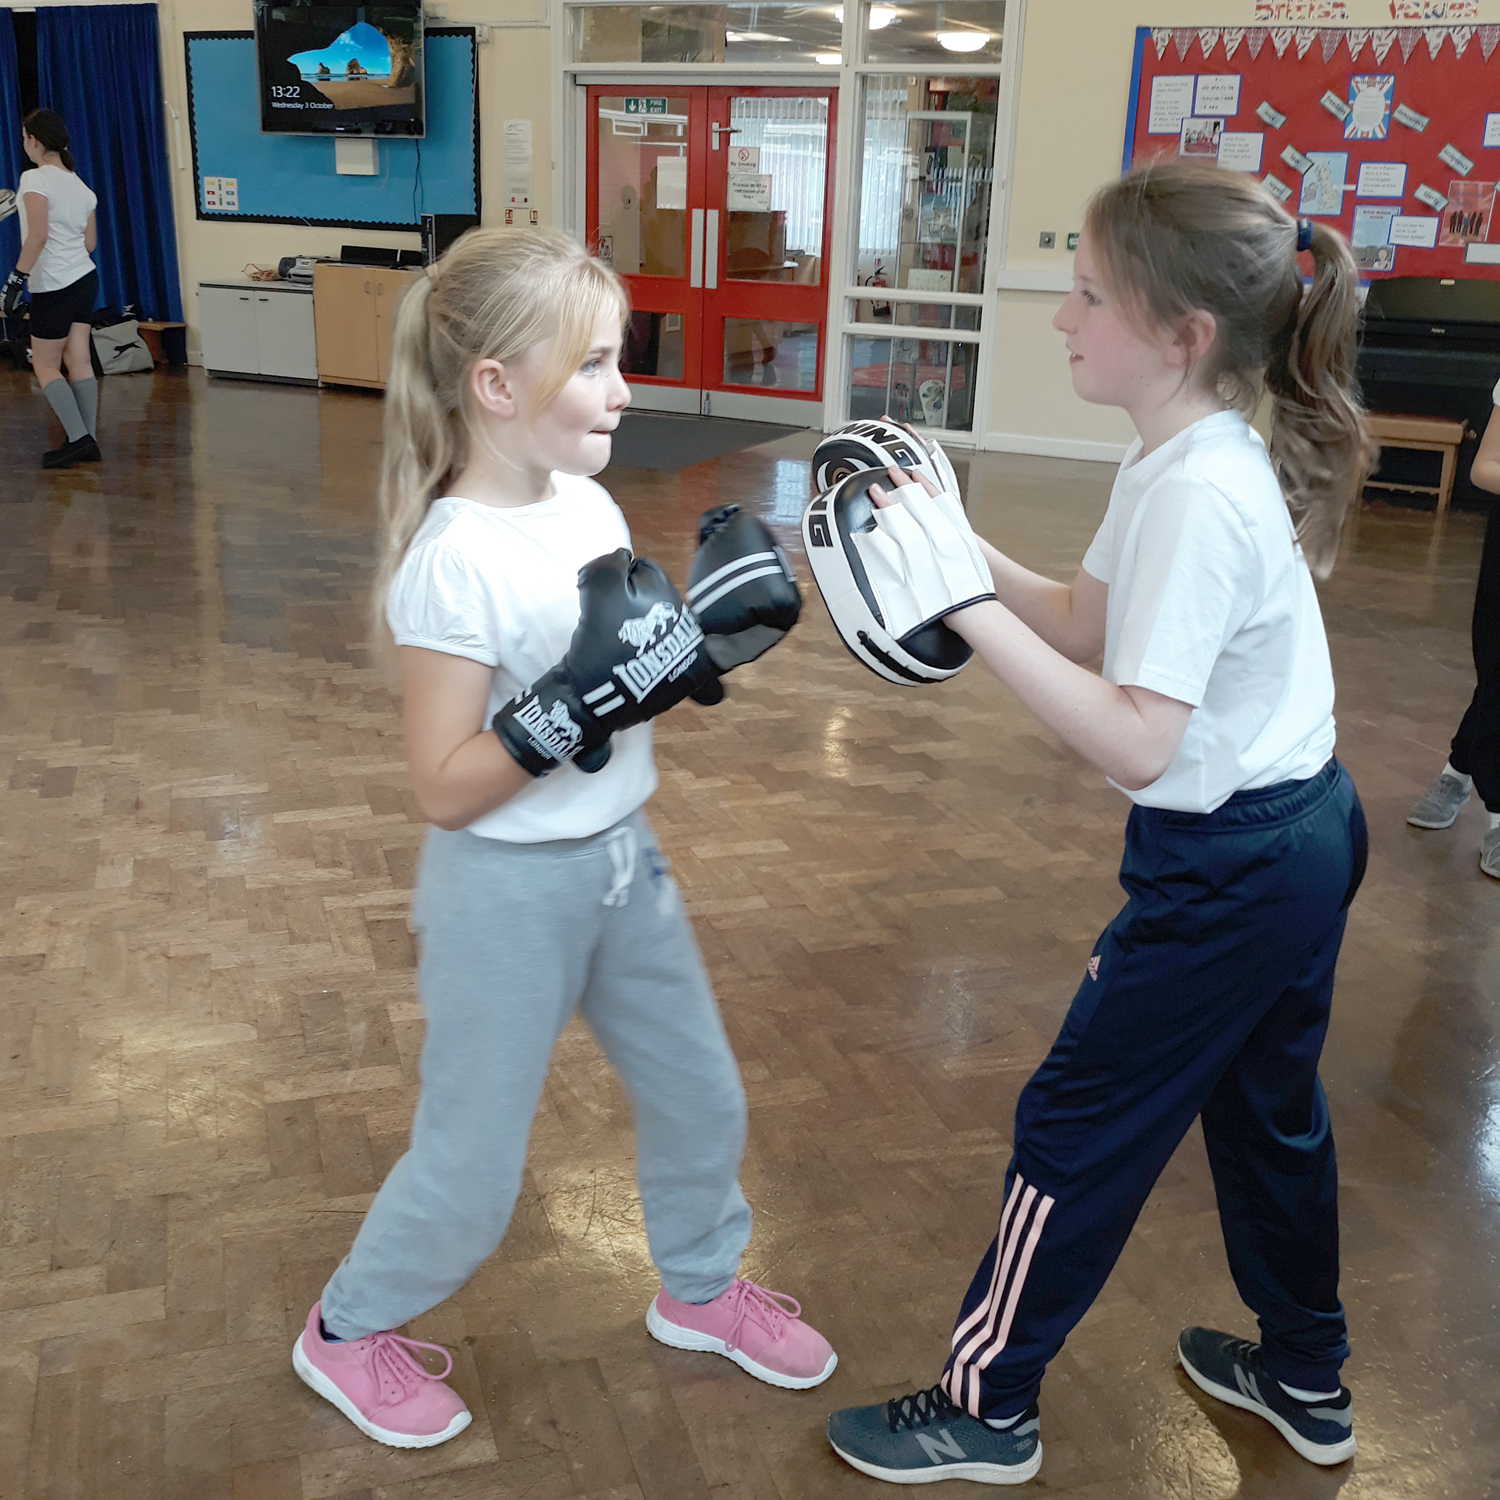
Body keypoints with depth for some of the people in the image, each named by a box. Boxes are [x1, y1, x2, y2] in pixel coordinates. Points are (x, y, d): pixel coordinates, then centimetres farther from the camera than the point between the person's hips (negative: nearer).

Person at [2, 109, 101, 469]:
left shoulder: (34, 179, -12)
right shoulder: (80, 184, 11)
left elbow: (38, 235, -22)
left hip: (54, 287, -7)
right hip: (85, 278, 7)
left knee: (45, 366, 2)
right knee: (79, 362, 7)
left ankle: (78, 439, -6)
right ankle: (88, 442, 7)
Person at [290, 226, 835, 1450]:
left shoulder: (589, 505, -1)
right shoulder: (455, 561, -24)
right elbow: (444, 788, -23)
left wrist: (699, 647, -8)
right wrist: (580, 702, -30)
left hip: (623, 861, 7)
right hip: (510, 890, -7)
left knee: (700, 1096, 21)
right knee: (473, 1167, 10)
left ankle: (702, 1289, 47)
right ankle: (348, 1331, 39)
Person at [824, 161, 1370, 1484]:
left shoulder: (1198, 497, -26)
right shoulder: (1195, 460, 3)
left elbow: (1136, 741, -31)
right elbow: (1087, 625, 8)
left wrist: (970, 608, -31)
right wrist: (961, 545, -4)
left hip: (1231, 866, -10)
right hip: (1301, 832, 10)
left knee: (1079, 1126, 4)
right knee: (1266, 1108, 24)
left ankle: (984, 1410, 24)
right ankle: (1304, 1378, 46)